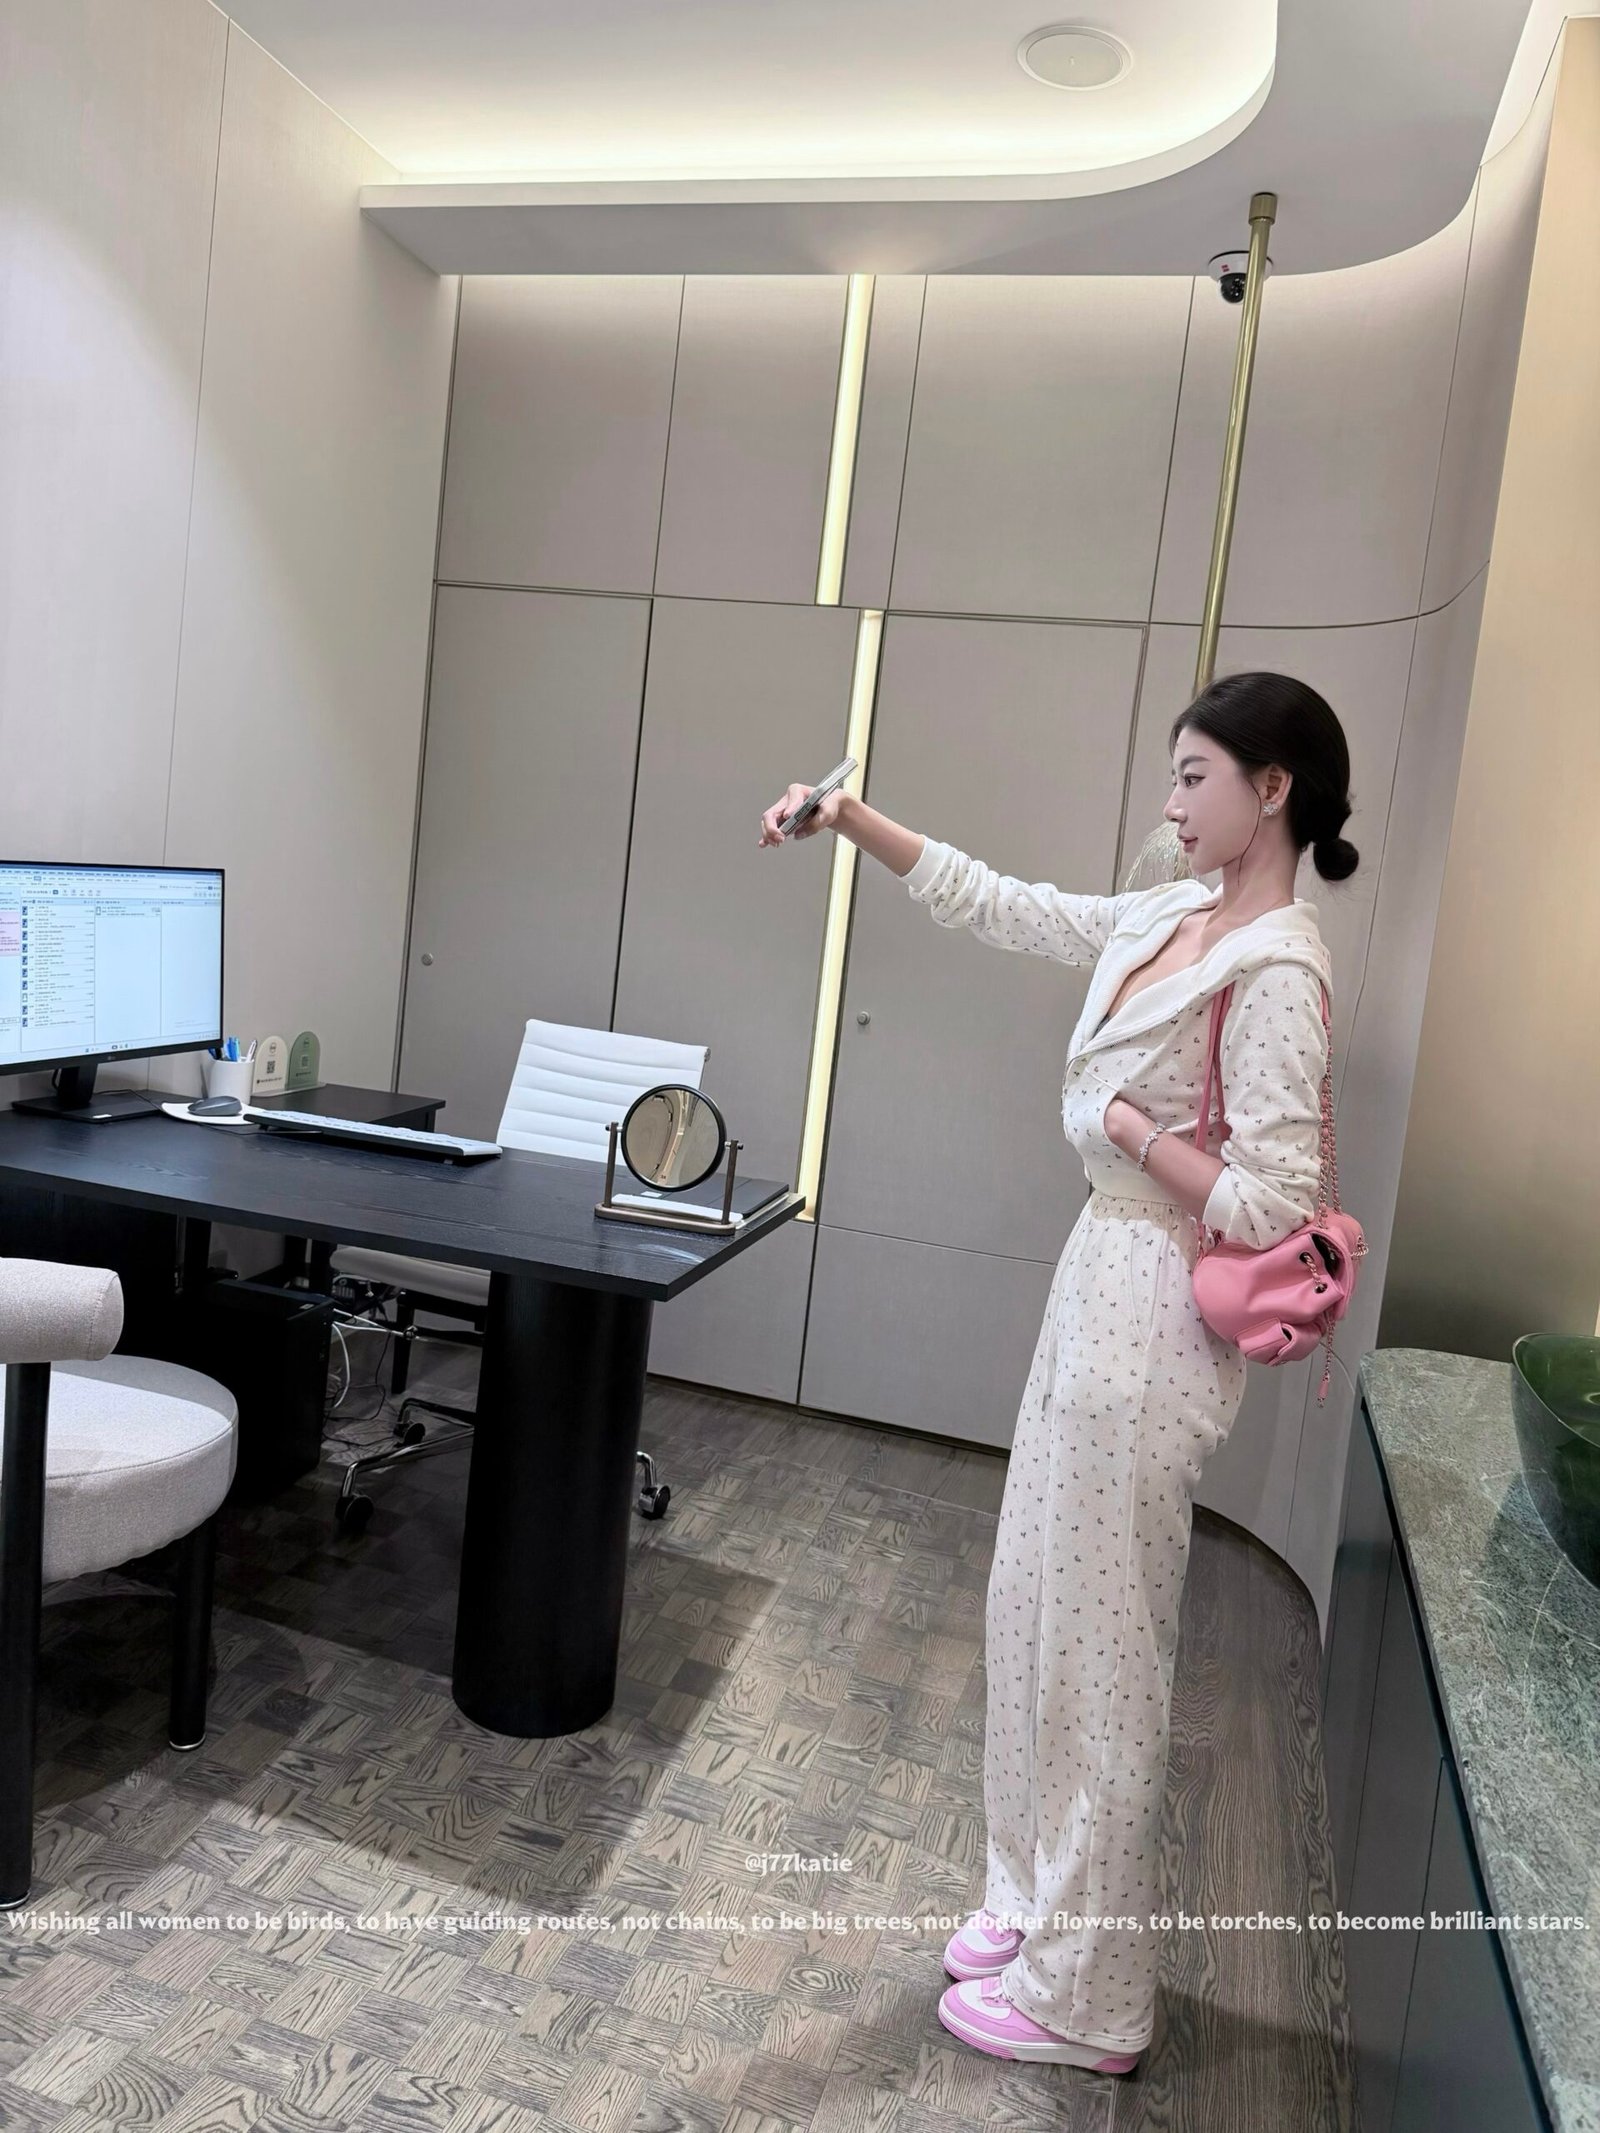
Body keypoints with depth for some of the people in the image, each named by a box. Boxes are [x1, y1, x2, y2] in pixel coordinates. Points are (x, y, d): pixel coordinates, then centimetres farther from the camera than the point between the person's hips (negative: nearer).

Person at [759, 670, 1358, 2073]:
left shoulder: (1276, 972, -19)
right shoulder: (1171, 920, 7)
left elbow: (1270, 1209, -23)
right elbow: (993, 903, 14)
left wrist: (1132, 1124, -13)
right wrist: (849, 820, 9)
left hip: (1154, 1320, -9)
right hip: (1101, 1285, 9)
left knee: (1098, 1641, 5)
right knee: (1038, 1609, 19)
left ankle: (1086, 1996, 26)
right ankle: (1042, 1903, 39)